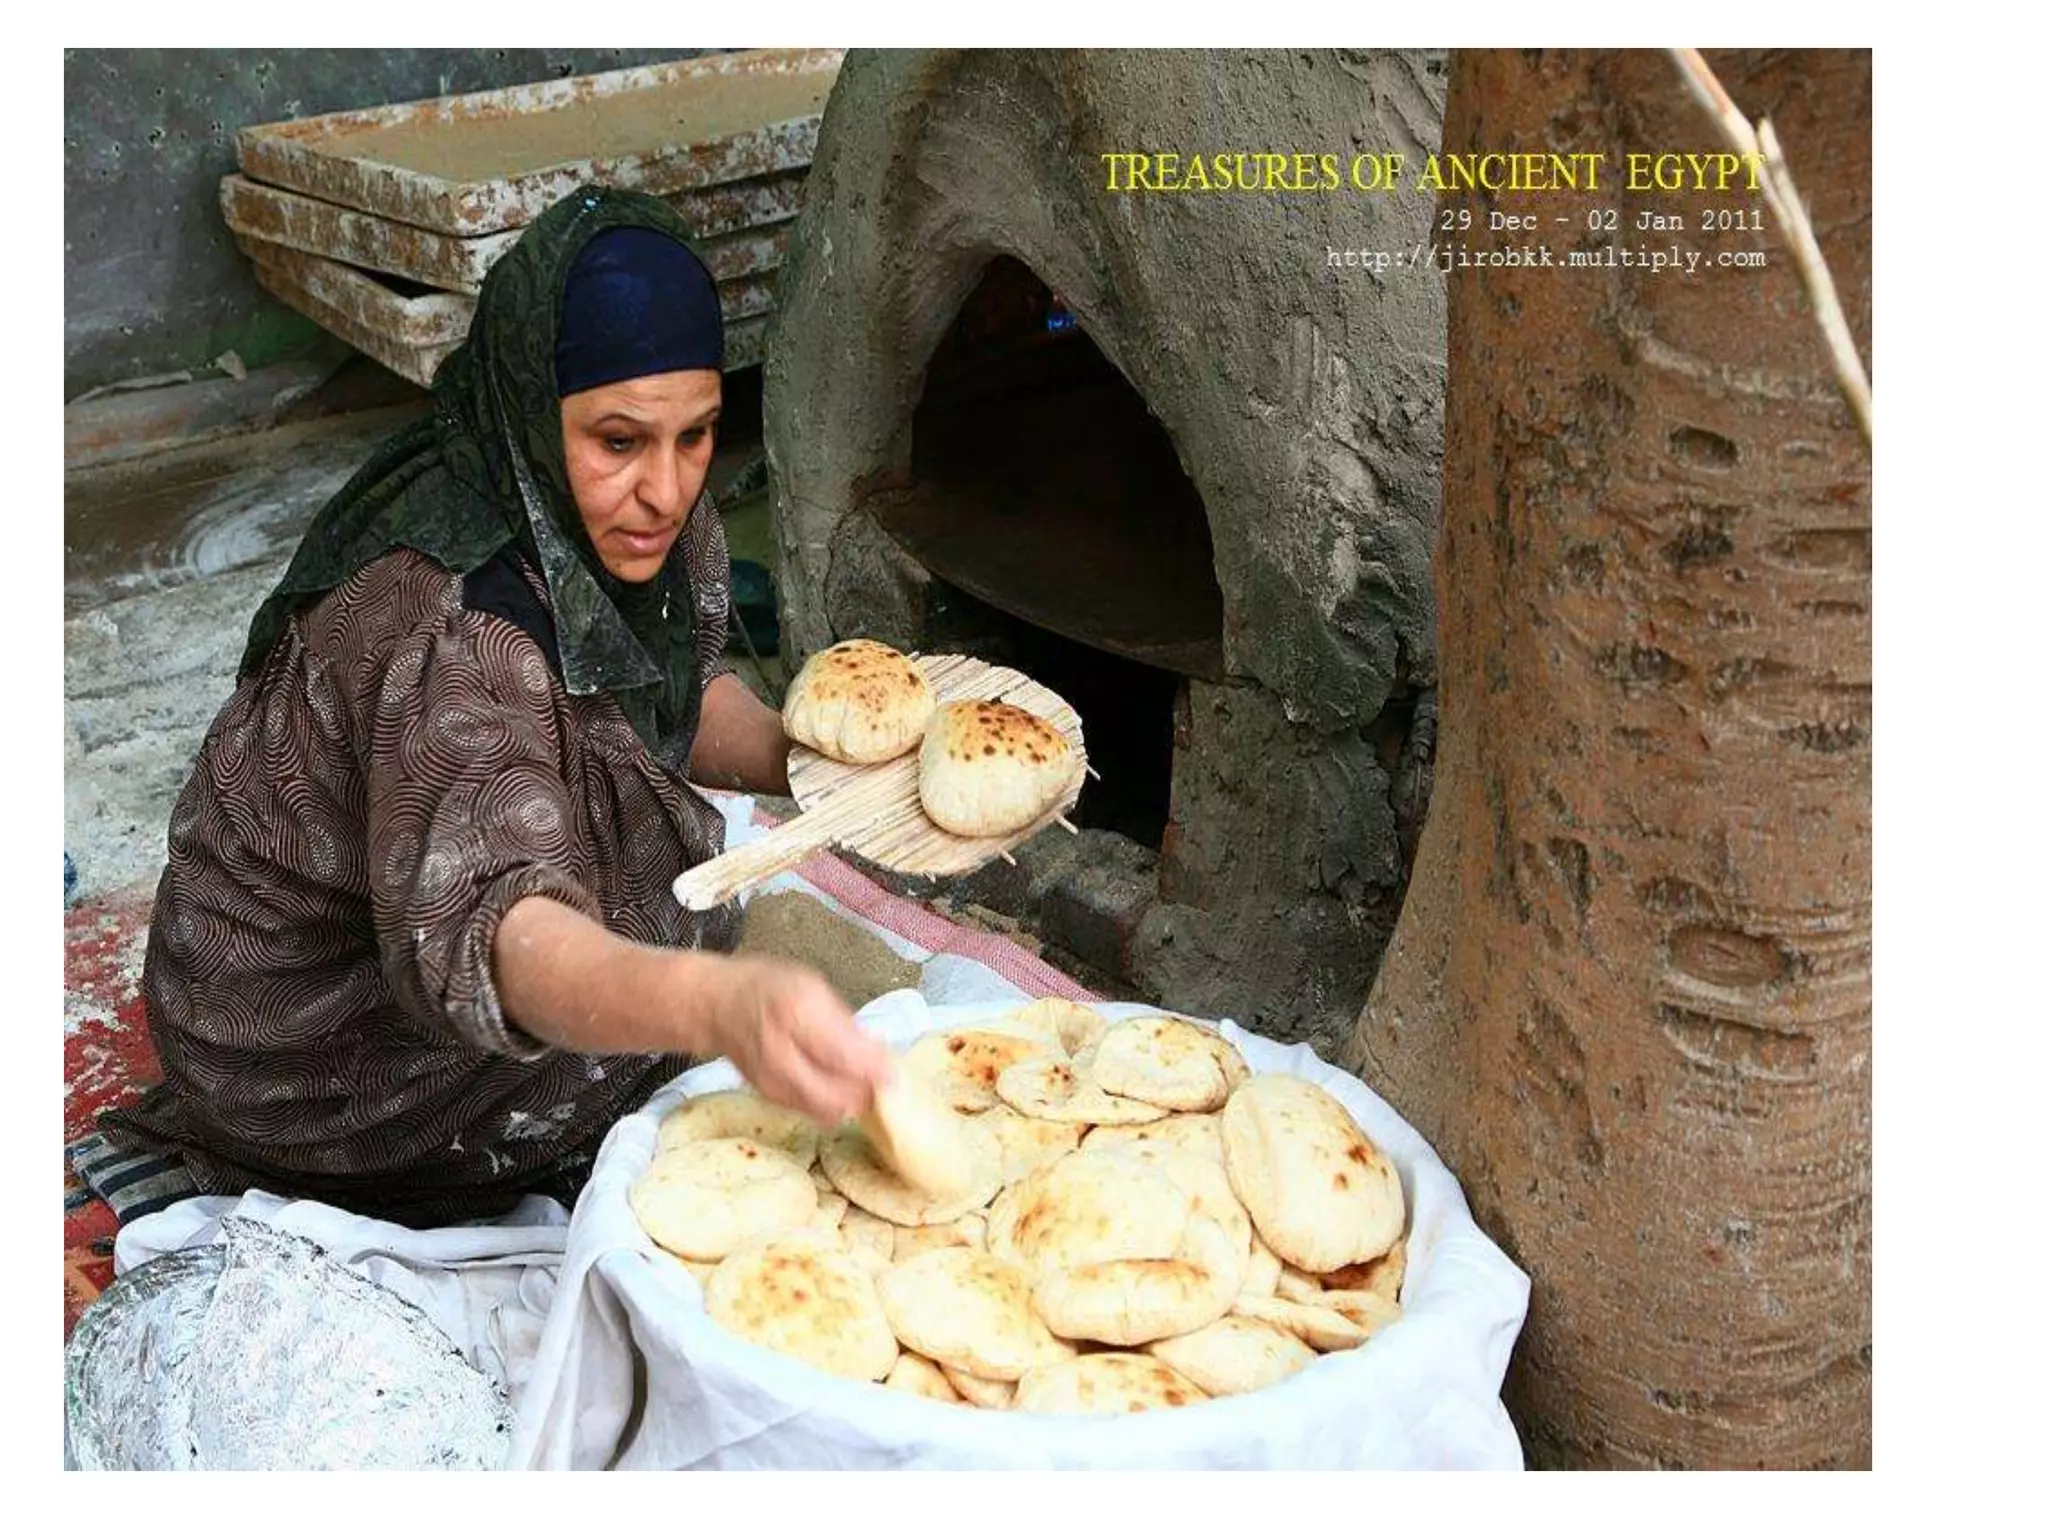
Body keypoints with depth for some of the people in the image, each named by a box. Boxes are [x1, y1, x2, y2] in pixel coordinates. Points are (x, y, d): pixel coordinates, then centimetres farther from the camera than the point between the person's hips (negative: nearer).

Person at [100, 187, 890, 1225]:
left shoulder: (642, 518, -12)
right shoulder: (445, 632, -37)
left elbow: (684, 690, 6)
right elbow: (483, 933, -51)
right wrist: (719, 1004, -70)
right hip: (307, 1047, -8)